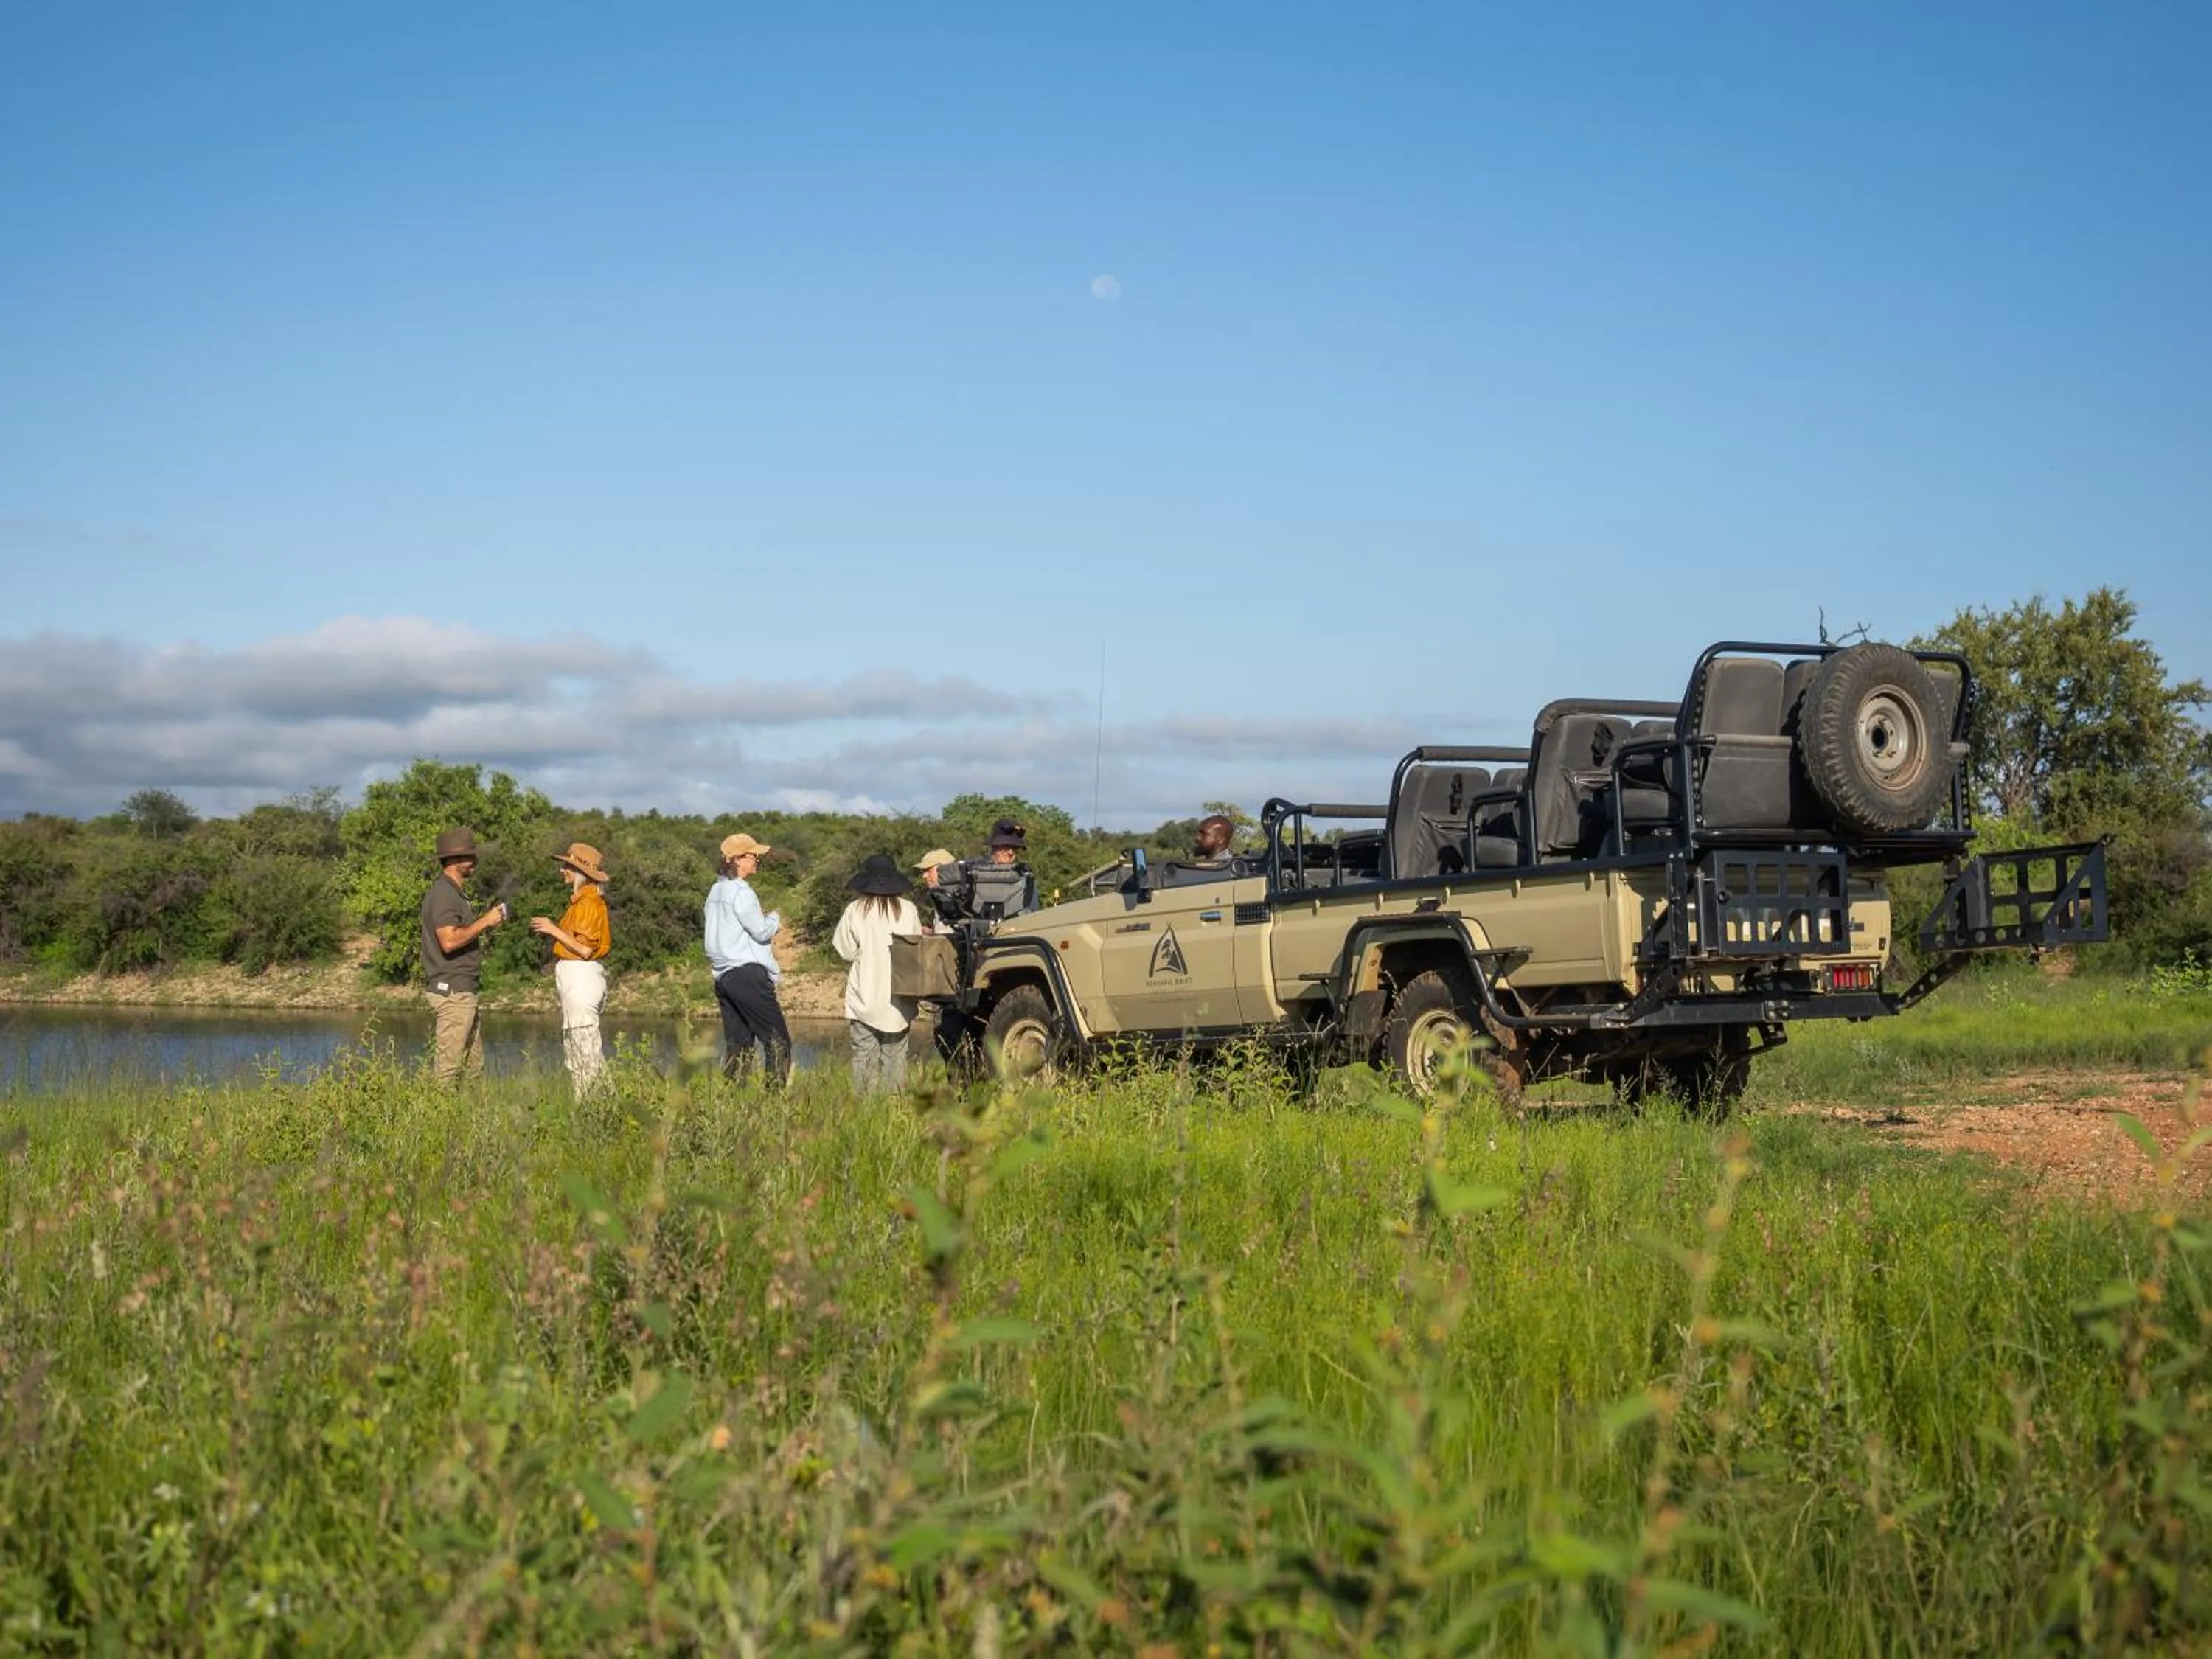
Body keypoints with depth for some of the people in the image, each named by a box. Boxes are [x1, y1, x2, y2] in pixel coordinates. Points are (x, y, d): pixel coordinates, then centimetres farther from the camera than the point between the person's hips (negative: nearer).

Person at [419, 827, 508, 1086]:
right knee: (447, 1070, -8)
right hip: (452, 992, -11)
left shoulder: (454, 893, 20)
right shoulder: (443, 893, -13)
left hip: (463, 992, 11)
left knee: (474, 1065, 12)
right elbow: (449, 941, -23)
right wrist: (484, 922, -16)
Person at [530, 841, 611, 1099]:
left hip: (581, 978, -11)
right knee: (572, 1050, 14)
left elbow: (585, 949, -20)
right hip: (575, 978, 11)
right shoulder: (580, 900, 17)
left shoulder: (589, 903, -14)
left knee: (585, 1051, -9)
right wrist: (550, 931, 8)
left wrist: (554, 930, -13)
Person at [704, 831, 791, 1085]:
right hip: (747, 973, -9)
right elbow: (761, 931, -12)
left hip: (723, 975, 9)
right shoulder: (741, 892, -12)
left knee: (737, 1043, 10)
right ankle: (776, 1090, -12)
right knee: (778, 1039, -6)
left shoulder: (716, 891, 16)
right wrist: (775, 918, 8)